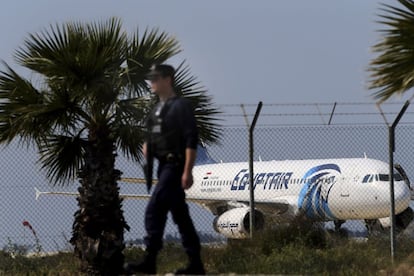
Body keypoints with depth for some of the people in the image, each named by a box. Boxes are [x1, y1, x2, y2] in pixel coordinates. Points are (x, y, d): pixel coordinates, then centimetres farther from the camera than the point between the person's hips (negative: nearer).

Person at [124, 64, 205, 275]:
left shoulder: (180, 106, -10)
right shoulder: (158, 108, 18)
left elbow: (191, 140, -16)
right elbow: (153, 137, 28)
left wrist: (187, 171, -22)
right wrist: (146, 146, 4)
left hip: (175, 166, -10)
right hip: (164, 165, 10)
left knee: (154, 210, -17)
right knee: (180, 214, 10)